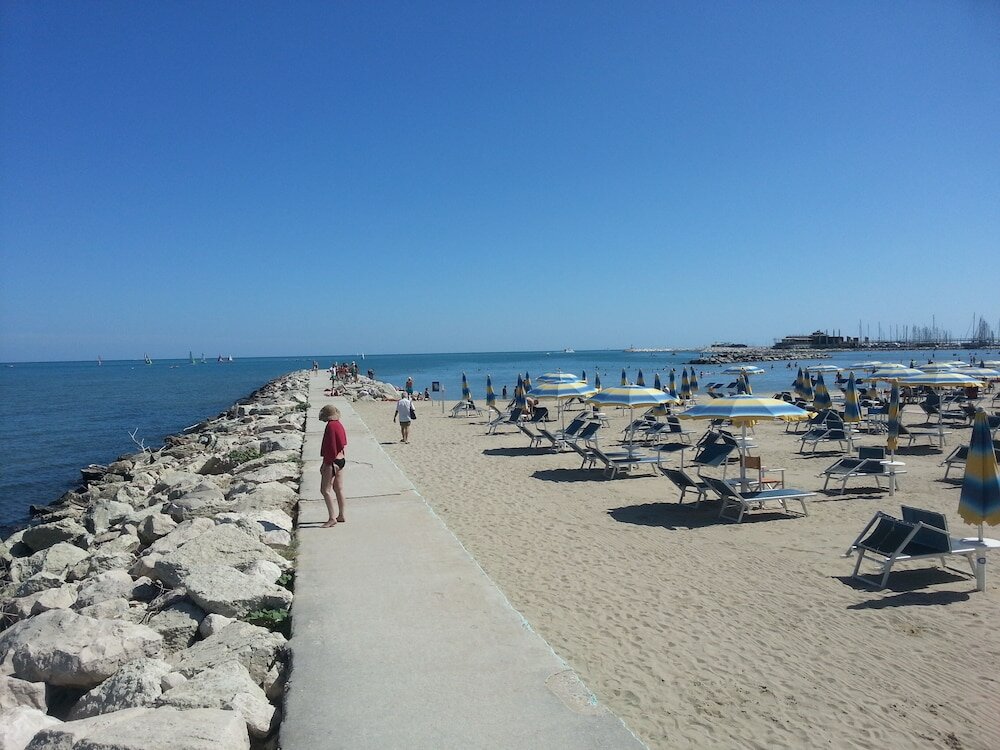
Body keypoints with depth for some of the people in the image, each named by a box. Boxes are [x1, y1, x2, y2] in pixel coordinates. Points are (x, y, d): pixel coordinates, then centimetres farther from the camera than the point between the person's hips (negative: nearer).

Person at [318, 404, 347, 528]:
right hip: (341, 460, 10)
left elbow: (330, 446, -19)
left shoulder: (331, 426, -16)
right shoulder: (339, 425, 12)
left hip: (332, 461, -10)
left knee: (325, 490, -6)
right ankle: (341, 516, 22)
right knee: (339, 489, 15)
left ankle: (332, 518, -7)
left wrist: (326, 463, -15)